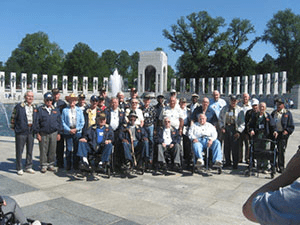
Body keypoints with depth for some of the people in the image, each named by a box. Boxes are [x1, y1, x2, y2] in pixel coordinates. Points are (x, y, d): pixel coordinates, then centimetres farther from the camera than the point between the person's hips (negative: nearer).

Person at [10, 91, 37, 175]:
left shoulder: (35, 107, 10)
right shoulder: (19, 106, -4)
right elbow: (13, 117, 1)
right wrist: (13, 127, 0)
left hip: (31, 131, 4)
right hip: (21, 131, -4)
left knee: (30, 150, 10)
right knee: (19, 150, 1)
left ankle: (28, 167, 22)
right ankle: (19, 168, 12)